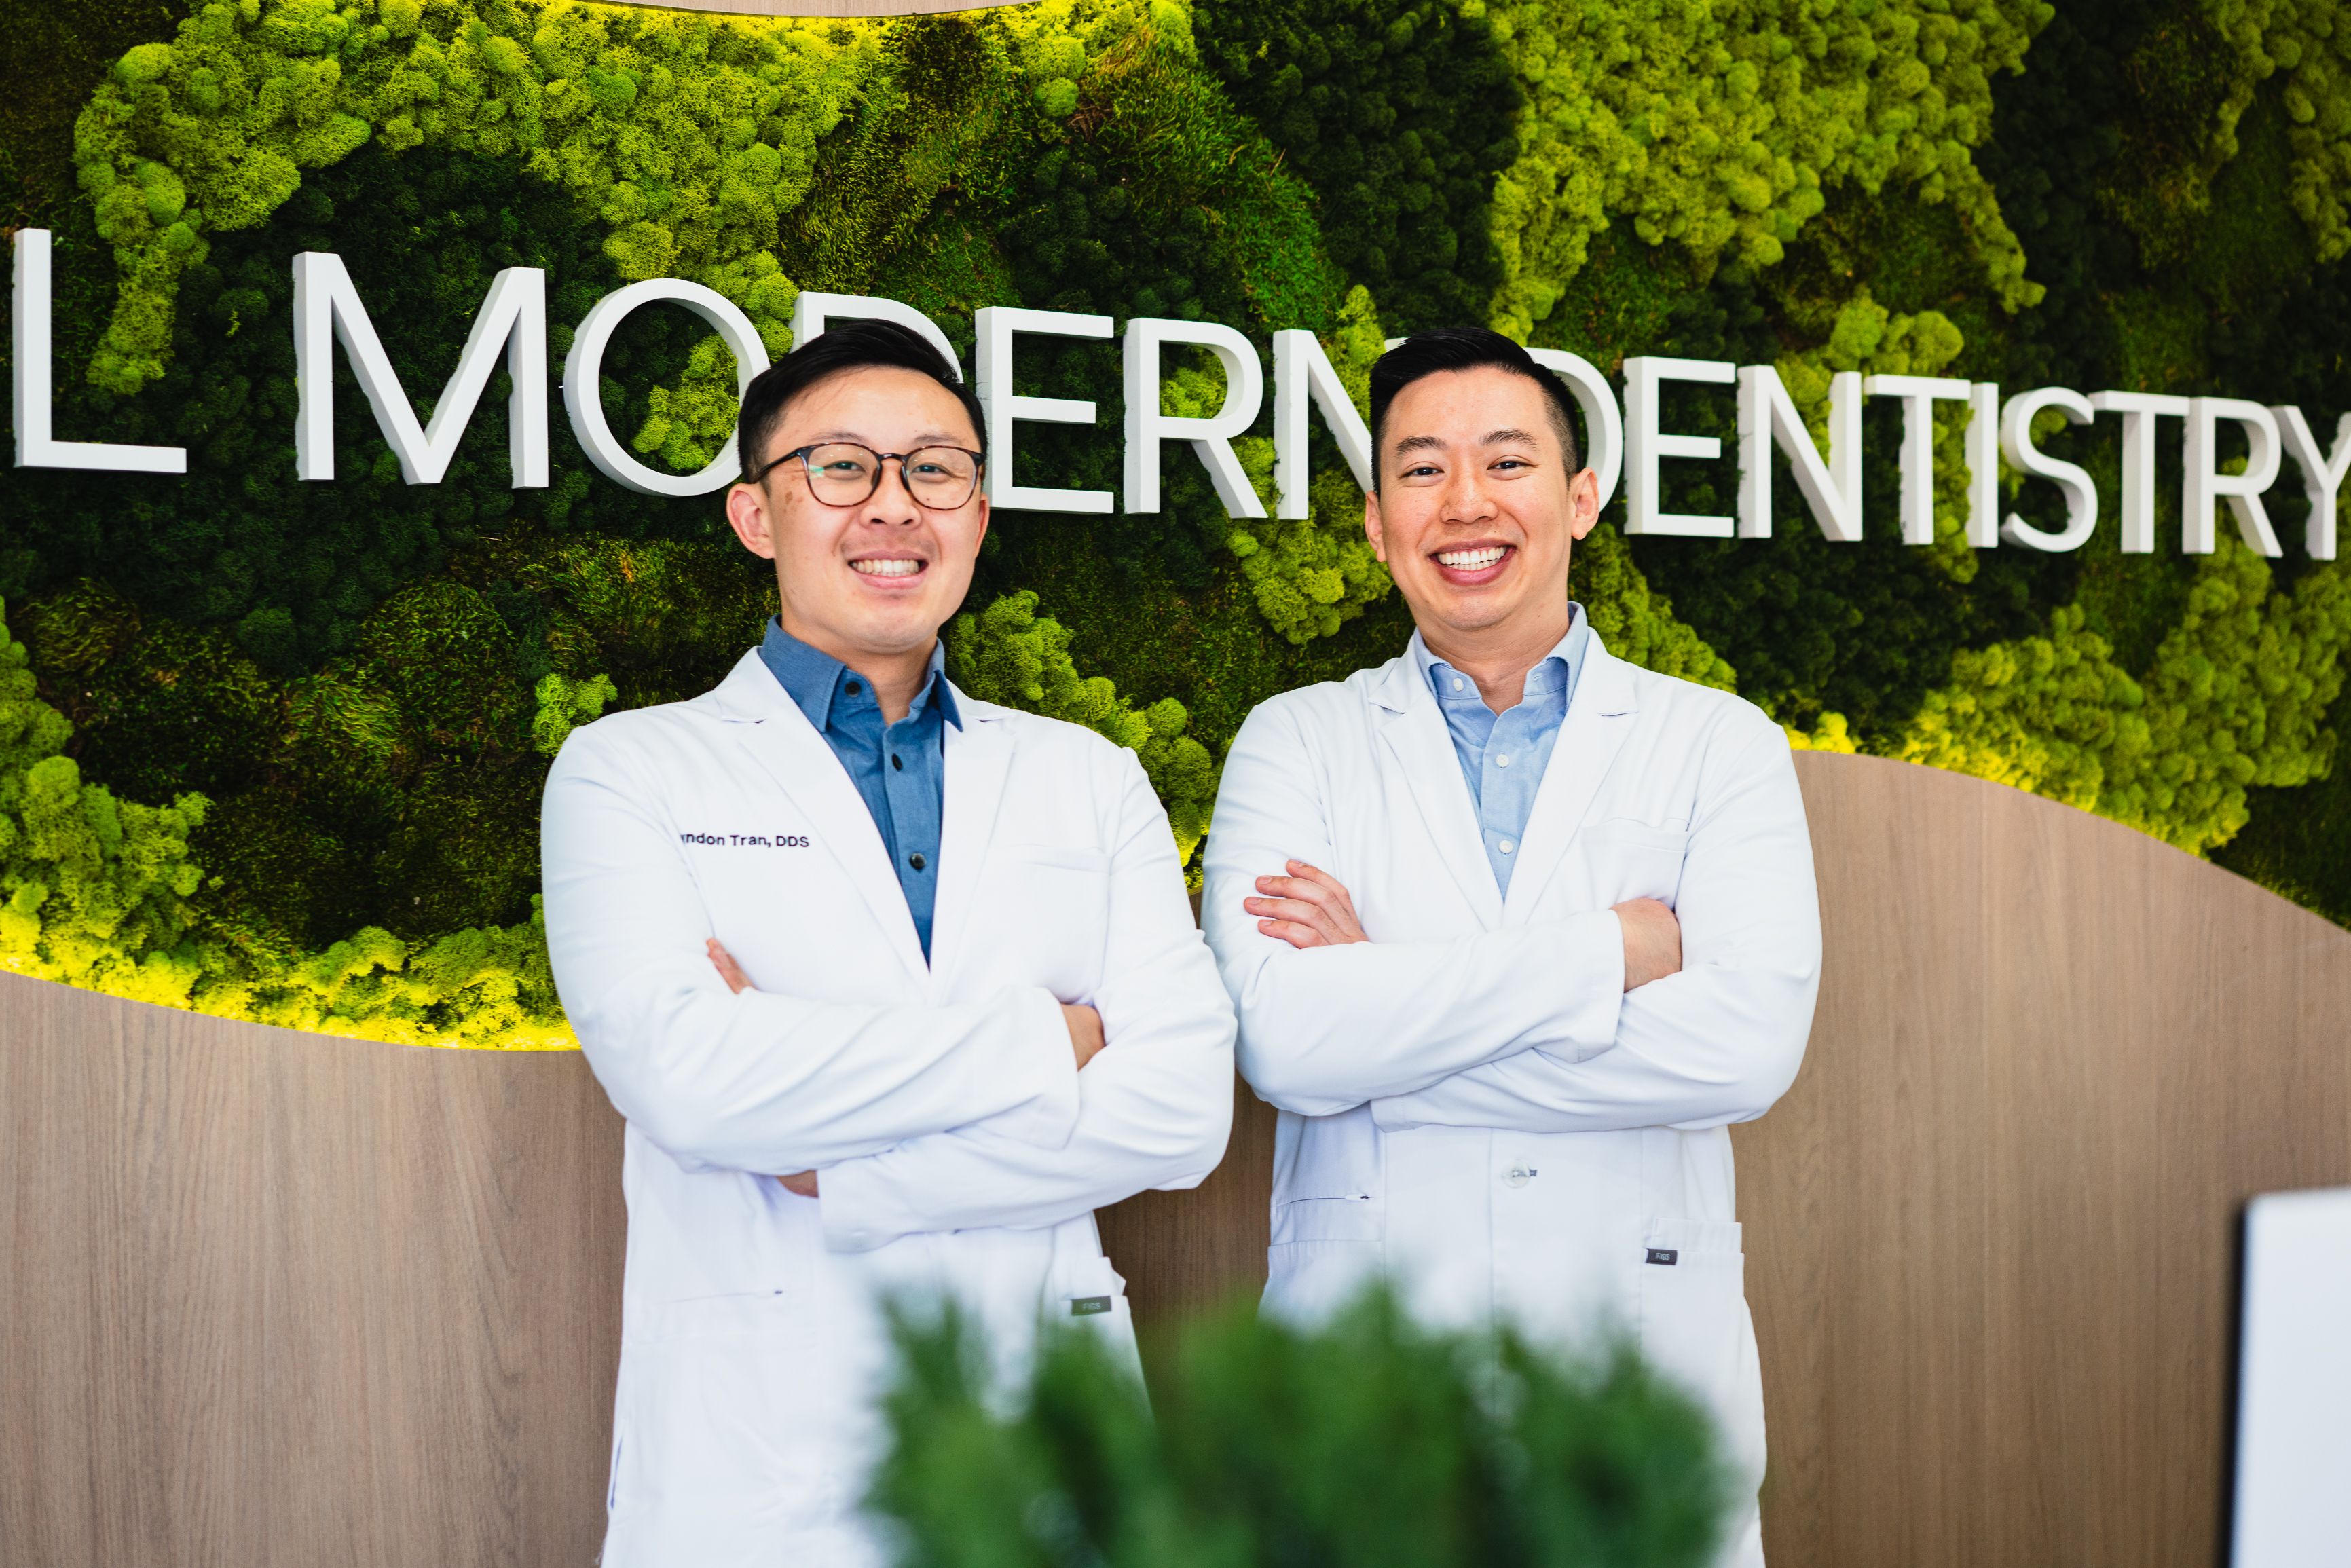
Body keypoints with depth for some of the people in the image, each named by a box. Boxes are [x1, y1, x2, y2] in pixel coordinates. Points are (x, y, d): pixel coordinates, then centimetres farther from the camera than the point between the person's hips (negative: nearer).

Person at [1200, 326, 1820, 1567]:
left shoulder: (1722, 747, 5)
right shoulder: (1293, 744, 5)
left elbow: (1748, 1045, -12)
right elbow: (1283, 1041, -12)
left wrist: (1387, 1004, -11)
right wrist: (1610, 950, -12)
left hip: (1644, 1368, 1)